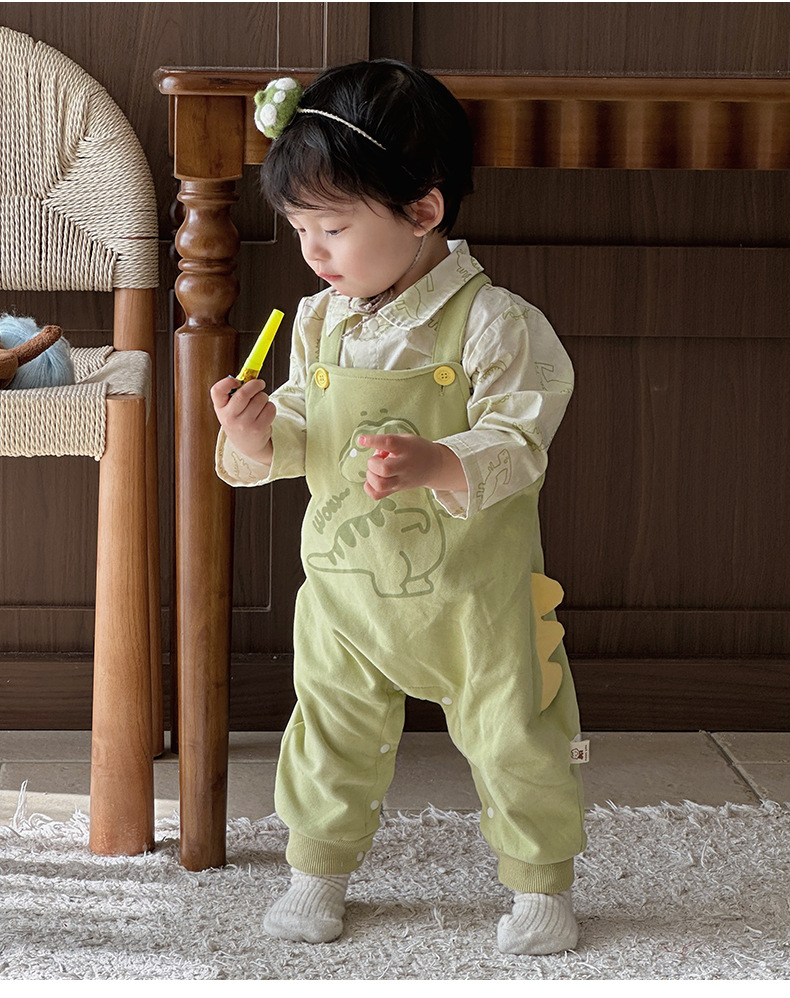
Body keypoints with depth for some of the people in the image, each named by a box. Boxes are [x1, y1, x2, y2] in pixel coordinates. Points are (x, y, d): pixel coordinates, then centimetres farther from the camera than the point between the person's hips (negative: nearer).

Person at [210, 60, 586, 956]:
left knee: (511, 739, 7)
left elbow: (518, 444, -20)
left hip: (471, 591, -4)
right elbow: (302, 438, 8)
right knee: (332, 735, 15)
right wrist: (258, 436, -15)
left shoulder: (492, 321, -16)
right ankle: (318, 872, 35)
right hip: (344, 584, 4)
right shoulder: (320, 321, 1)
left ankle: (541, 886, 27)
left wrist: (437, 465, -38)